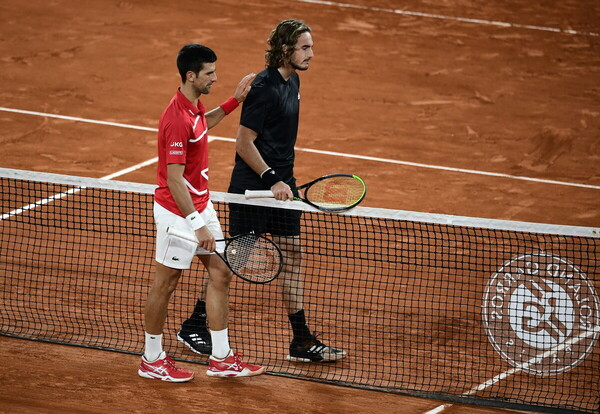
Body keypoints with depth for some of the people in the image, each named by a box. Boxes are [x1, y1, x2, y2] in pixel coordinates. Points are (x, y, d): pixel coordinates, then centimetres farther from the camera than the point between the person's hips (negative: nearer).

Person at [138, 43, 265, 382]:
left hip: (201, 206, 9)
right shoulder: (177, 120, -26)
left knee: (221, 274, 9)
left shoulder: (195, 106, 3)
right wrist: (197, 225, -27)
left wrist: (233, 102, 21)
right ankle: (152, 360, 19)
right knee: (166, 284, 4)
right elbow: (174, 180, -27)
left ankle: (222, 358, 15)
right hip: (177, 214, -9)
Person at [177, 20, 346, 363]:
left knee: (292, 255, 7)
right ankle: (194, 326, 17)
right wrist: (272, 179, -22)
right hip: (252, 188, -9)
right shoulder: (264, 87, -20)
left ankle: (303, 343, 10)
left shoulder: (292, 81, 8)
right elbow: (244, 143, -19)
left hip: (281, 185, 9)